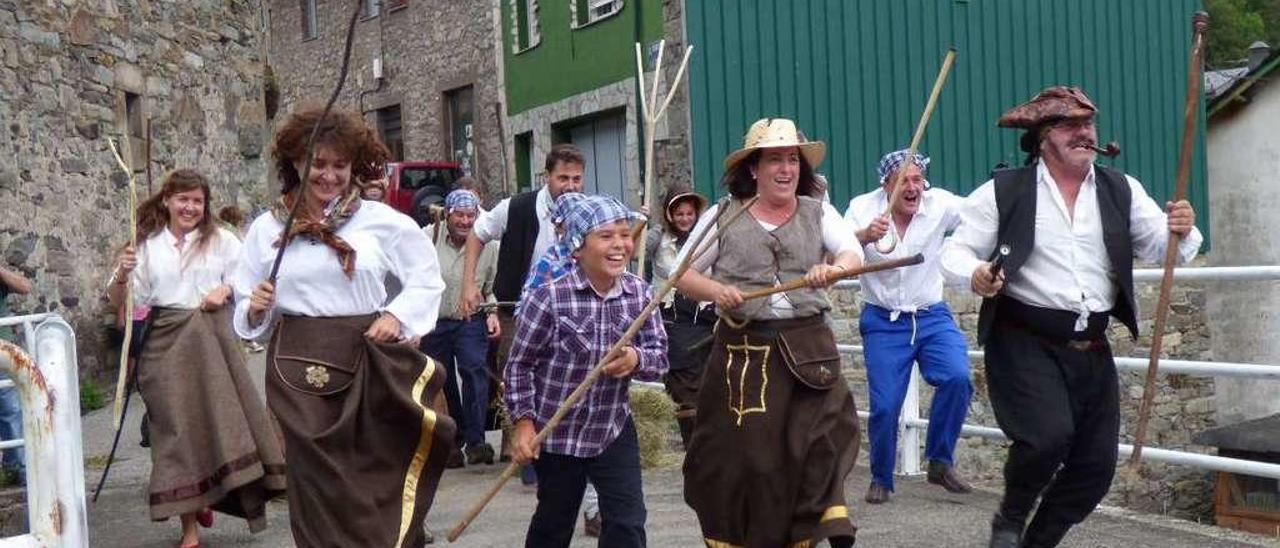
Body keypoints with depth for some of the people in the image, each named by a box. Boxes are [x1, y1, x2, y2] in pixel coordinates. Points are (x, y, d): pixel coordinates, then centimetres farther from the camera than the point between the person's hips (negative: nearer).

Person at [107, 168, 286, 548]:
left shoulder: (221, 240, 7)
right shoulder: (147, 246, 4)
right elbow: (117, 301, 2)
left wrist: (227, 289, -10)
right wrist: (122, 275, -18)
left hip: (212, 340, 1)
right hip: (166, 344, 0)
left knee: (221, 420, -1)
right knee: (178, 428, 2)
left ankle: (209, 497, 25)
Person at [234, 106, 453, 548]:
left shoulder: (382, 221, 1)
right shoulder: (267, 228, 5)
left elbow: (427, 279, 10)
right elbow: (246, 309, 12)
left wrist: (398, 316, -6)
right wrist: (256, 308, -10)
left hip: (369, 365, -1)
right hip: (299, 370, 1)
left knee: (377, 481, 1)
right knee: (319, 486, 3)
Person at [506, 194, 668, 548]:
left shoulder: (639, 293, -5)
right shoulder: (549, 297, -18)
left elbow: (660, 356, -3)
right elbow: (520, 364, -9)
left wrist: (637, 359, -25)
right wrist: (524, 422, -12)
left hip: (615, 431, 3)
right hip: (557, 433, -3)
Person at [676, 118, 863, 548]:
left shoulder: (817, 212, 7)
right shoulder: (724, 215, 4)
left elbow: (853, 252, -9)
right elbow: (682, 275, 7)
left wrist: (836, 267, -33)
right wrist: (717, 290, -14)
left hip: (808, 347, 1)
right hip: (743, 351, -1)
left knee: (822, 438, -13)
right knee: (741, 453, 5)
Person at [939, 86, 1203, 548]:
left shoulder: (1121, 191, 7)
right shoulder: (1004, 192, -3)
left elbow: (1162, 248, 5)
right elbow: (957, 251, -2)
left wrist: (1181, 230, -17)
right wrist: (974, 273, -24)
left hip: (1092, 350, 5)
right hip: (1025, 343, -5)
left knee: (1095, 466, 7)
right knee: (1049, 435, -24)